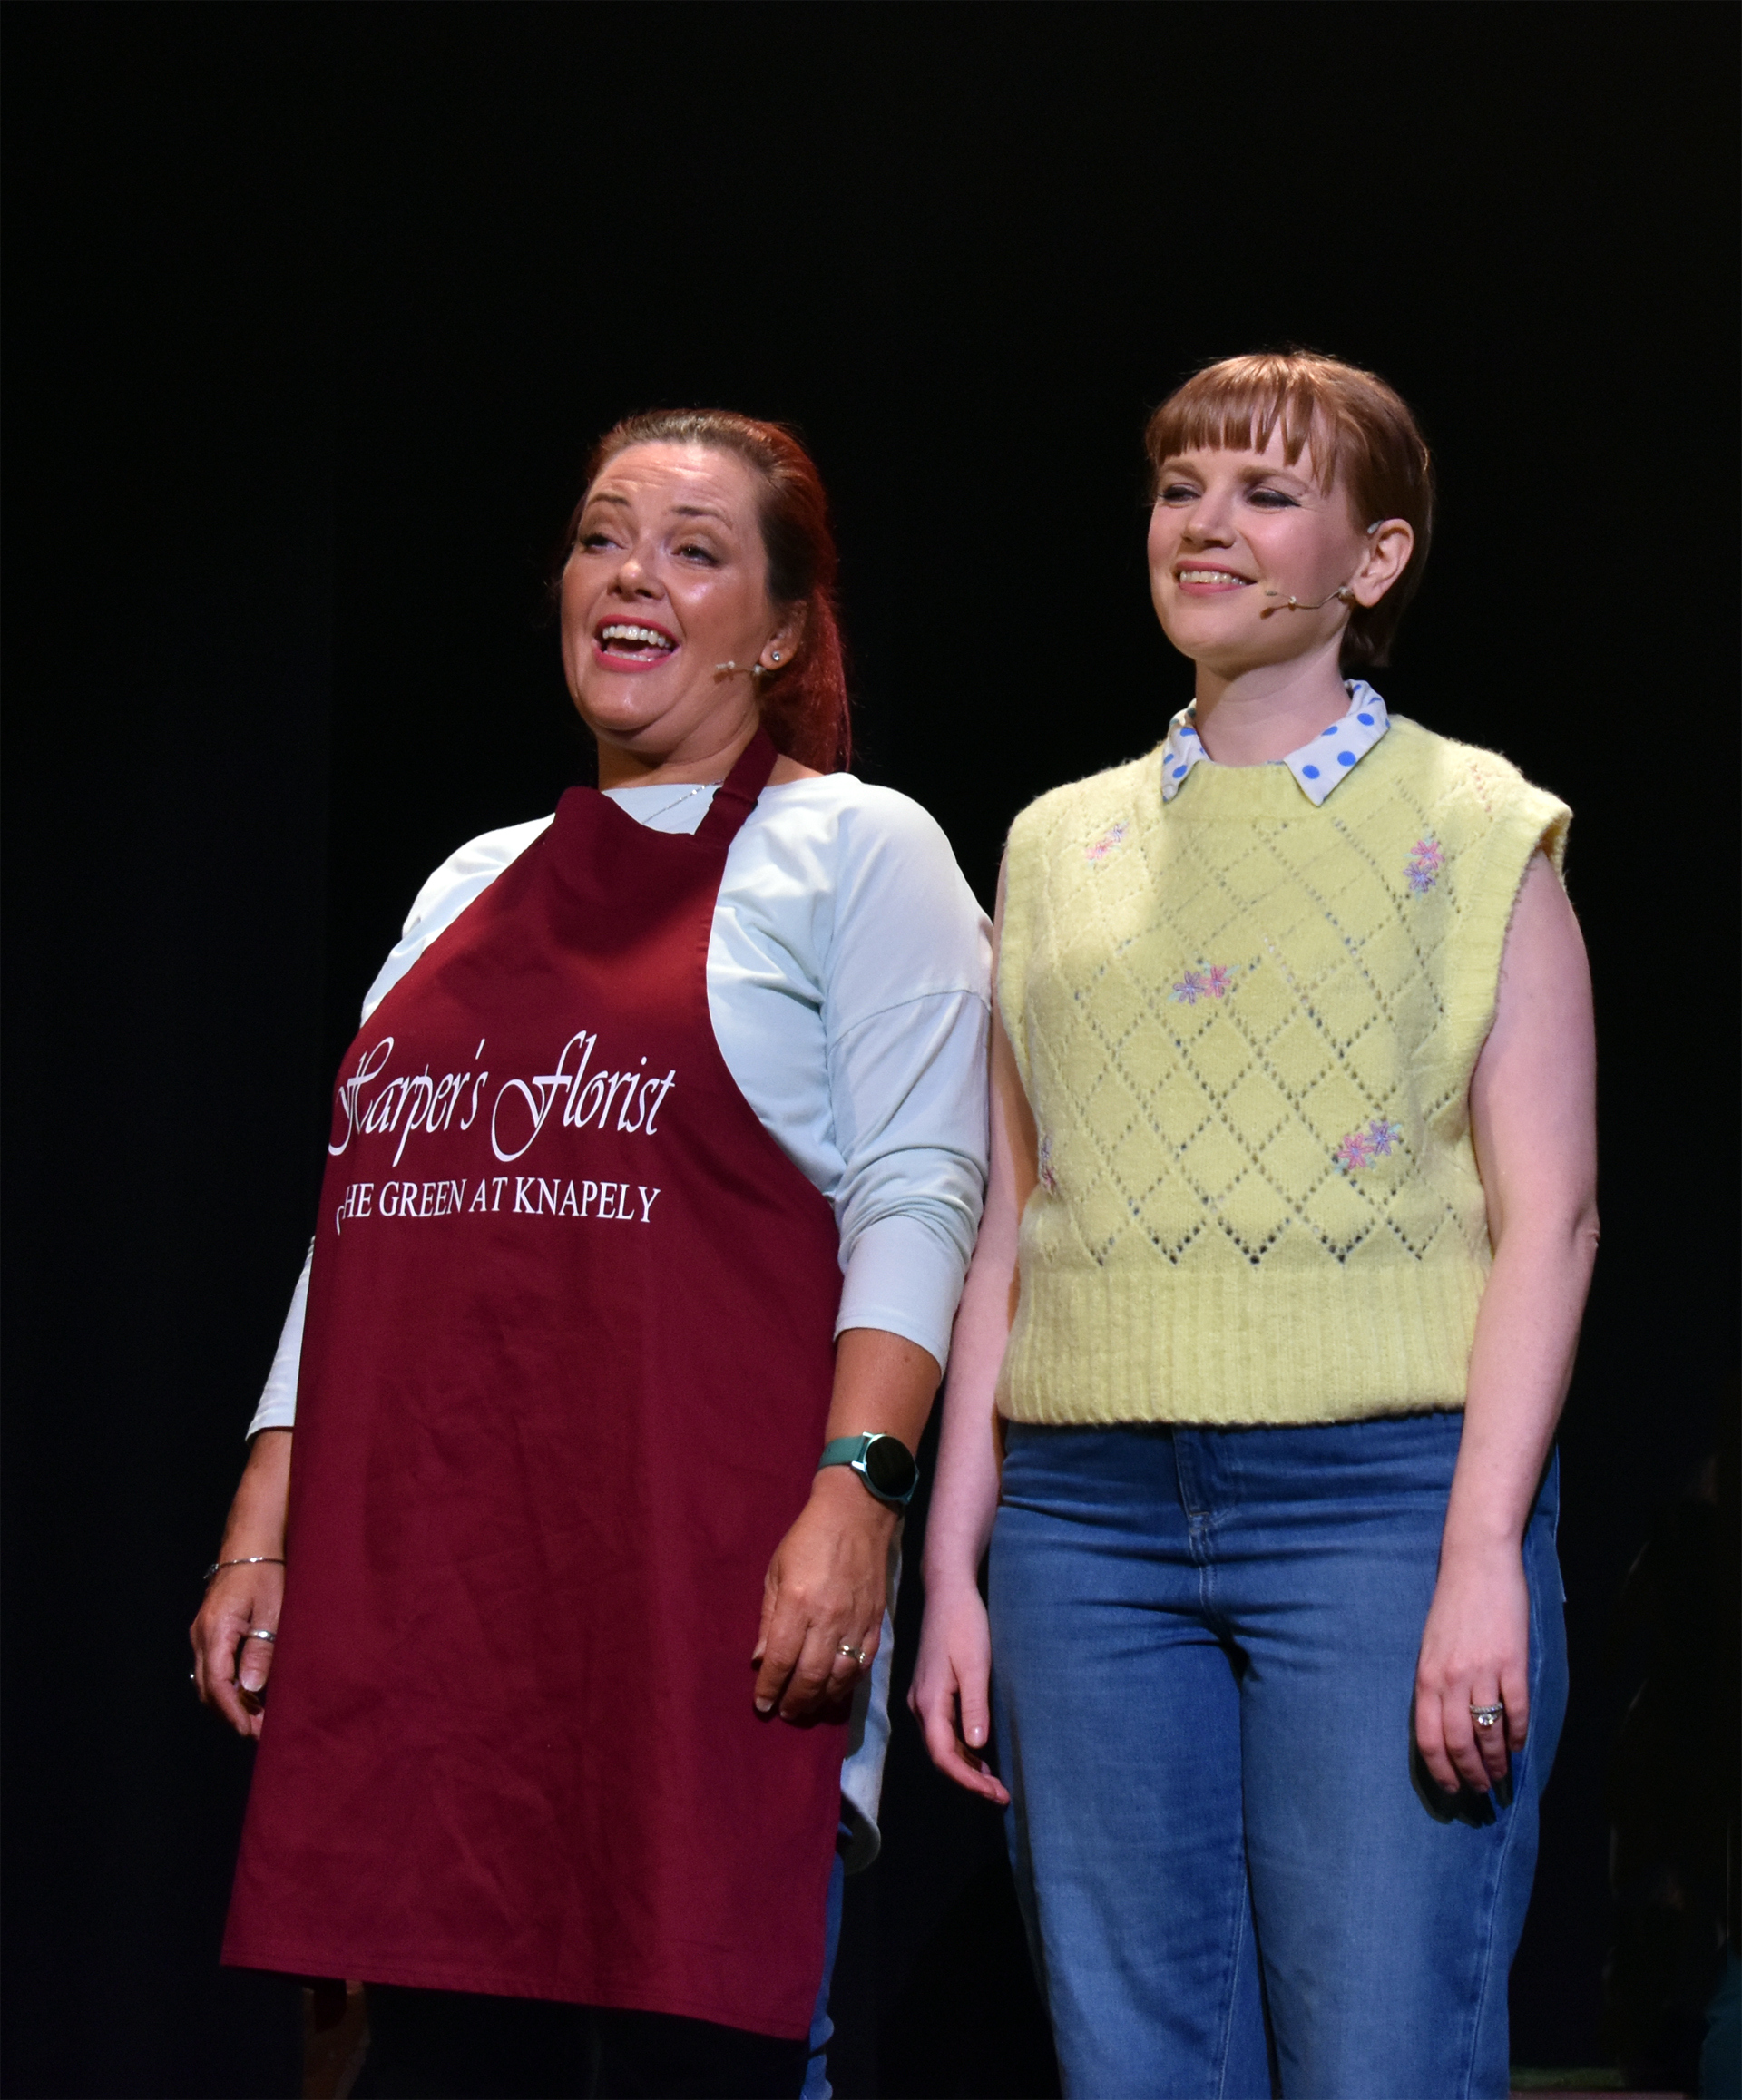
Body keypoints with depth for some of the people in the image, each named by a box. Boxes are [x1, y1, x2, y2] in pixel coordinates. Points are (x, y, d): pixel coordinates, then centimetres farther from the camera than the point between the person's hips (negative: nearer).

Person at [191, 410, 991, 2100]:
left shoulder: (854, 851, 5)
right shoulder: (469, 887, 23)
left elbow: (915, 1197, -5)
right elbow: (360, 1219, 22)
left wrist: (855, 1489, -18)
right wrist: (263, 1529, 14)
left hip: (698, 1599, -5)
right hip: (422, 1585, 6)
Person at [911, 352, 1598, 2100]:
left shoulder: (1473, 827, 5)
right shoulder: (1062, 846, 16)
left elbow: (1547, 1213, -2)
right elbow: (1007, 1231, 16)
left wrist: (1487, 1551, -13)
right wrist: (952, 1564, 9)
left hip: (1377, 1494, -4)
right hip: (1086, 1508, 4)